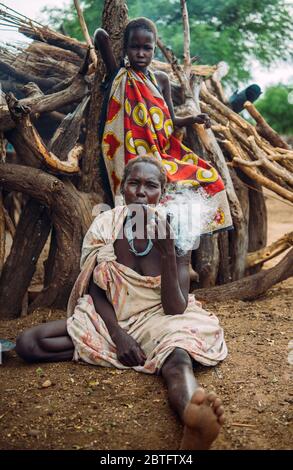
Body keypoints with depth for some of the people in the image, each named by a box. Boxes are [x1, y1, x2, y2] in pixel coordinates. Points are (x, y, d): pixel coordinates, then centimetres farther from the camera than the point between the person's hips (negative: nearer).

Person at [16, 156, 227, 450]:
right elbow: (97, 292, -1)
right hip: (109, 318, 3)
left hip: (158, 320, -2)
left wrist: (167, 254, -28)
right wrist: (117, 334, -19)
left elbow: (175, 308, -15)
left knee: (179, 356, -39)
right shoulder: (105, 226, -6)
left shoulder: (174, 235, -10)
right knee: (27, 343, -18)